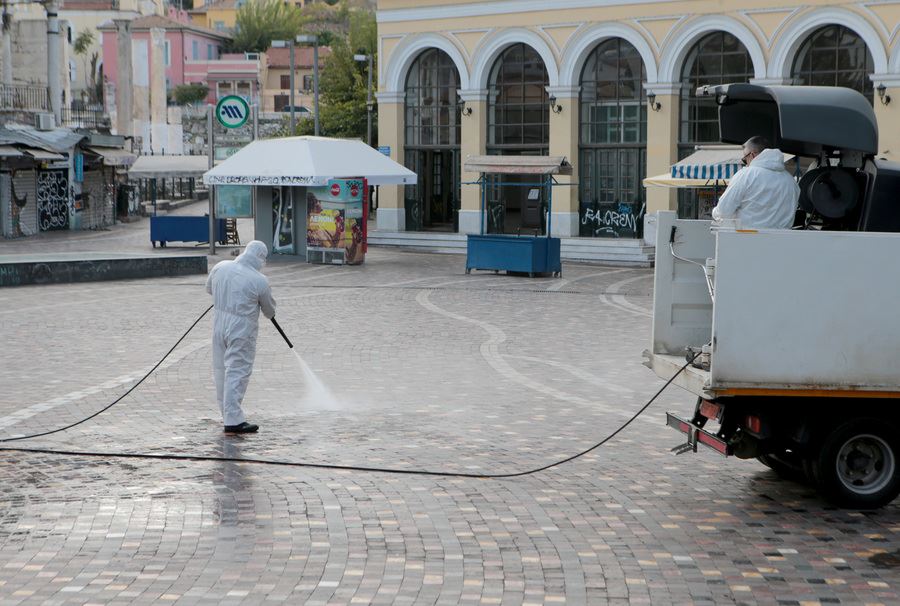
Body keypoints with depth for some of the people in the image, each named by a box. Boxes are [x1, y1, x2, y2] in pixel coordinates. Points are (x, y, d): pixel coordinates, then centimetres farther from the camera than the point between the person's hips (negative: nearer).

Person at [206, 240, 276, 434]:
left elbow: (209, 288, 18)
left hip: (219, 322, 6)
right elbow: (269, 310, 2)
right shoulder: (260, 281, -13)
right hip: (242, 329, -6)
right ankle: (233, 420, -7)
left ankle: (228, 413, 29)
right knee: (237, 372, -5)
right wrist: (270, 314, 25)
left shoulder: (221, 267, -1)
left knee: (221, 370, 16)